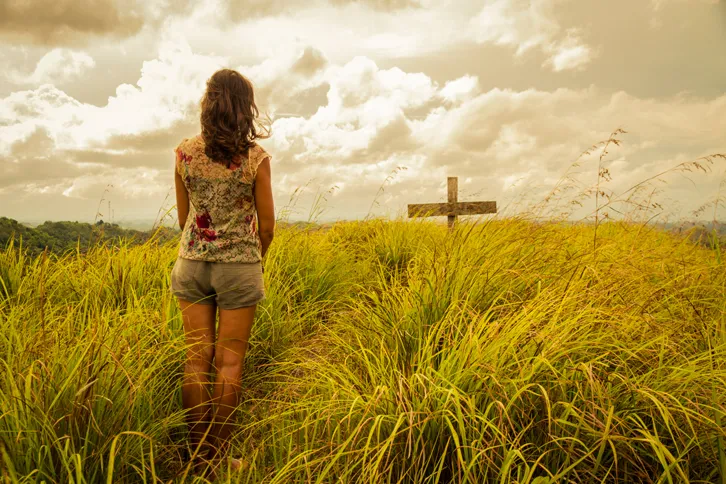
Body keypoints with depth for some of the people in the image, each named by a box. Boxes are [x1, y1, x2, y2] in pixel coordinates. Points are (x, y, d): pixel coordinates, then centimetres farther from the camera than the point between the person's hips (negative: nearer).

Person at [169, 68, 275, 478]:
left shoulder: (185, 152, 1)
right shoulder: (255, 157, -8)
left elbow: (183, 215, 9)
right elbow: (267, 224, -3)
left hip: (193, 263, 3)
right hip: (239, 265, -3)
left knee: (197, 358, 9)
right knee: (230, 362, 6)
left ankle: (198, 457, 20)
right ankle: (219, 456, 16)